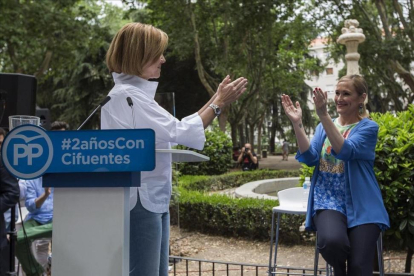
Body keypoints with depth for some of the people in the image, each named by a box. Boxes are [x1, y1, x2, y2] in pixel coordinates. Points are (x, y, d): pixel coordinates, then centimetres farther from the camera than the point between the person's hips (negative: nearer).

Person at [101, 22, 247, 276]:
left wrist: (216, 101, 14)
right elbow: (177, 132, -18)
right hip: (140, 202, -10)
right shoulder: (126, 95, -16)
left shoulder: (138, 93, 14)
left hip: (155, 200, 10)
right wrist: (219, 104, -7)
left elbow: (173, 131, 16)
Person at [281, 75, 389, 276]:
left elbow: (345, 151, -20)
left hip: (360, 205, -1)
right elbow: (310, 158, -4)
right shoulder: (324, 126, 13)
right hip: (329, 200, 2)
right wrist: (297, 123, -15)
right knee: (331, 241, -29)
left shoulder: (368, 127, 0)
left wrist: (323, 116, -29)